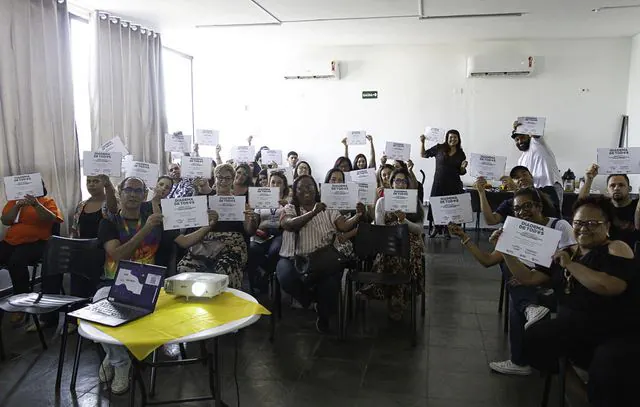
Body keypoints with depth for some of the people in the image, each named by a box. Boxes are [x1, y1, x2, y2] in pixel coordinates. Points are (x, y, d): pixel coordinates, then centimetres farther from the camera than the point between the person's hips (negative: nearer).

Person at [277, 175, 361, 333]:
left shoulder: (328, 209, 13)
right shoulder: (289, 209, 8)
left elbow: (344, 226, -1)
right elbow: (289, 224, -15)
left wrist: (359, 215, -20)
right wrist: (313, 213, -27)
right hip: (295, 258, 0)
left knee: (329, 284, -29)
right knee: (286, 278, -32)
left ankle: (324, 315, 6)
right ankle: (311, 299, 4)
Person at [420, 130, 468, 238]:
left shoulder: (461, 154, 7)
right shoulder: (439, 148, 2)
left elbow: (461, 172, 12)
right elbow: (423, 155, 6)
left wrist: (463, 167, -8)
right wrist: (422, 142, -3)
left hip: (453, 185, 1)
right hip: (439, 183, -1)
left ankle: (447, 229, 15)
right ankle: (437, 227, 19)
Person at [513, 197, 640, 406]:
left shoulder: (616, 248, -9)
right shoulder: (565, 253, 9)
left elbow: (609, 287, -27)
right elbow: (529, 278, 7)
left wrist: (570, 265, -18)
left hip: (623, 334, -6)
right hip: (576, 329, 7)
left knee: (609, 374, -34)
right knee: (534, 339, -16)